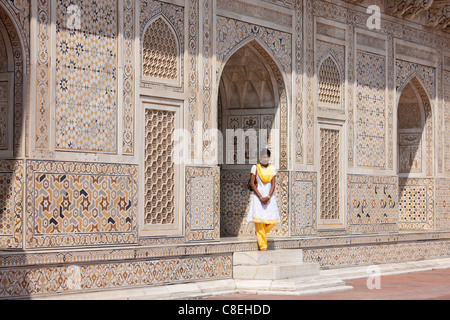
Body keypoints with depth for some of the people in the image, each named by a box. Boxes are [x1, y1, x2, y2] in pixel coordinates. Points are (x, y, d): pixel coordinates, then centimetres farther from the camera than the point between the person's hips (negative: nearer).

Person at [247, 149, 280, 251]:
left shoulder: (272, 169, 9)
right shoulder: (255, 168, 1)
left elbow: (273, 185, 4)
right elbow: (252, 183, -4)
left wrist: (268, 197, -11)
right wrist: (260, 197, -11)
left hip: (269, 197, 3)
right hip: (258, 196, -3)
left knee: (273, 221, -5)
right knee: (259, 221, -9)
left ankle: (260, 232, 24)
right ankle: (263, 246, -5)